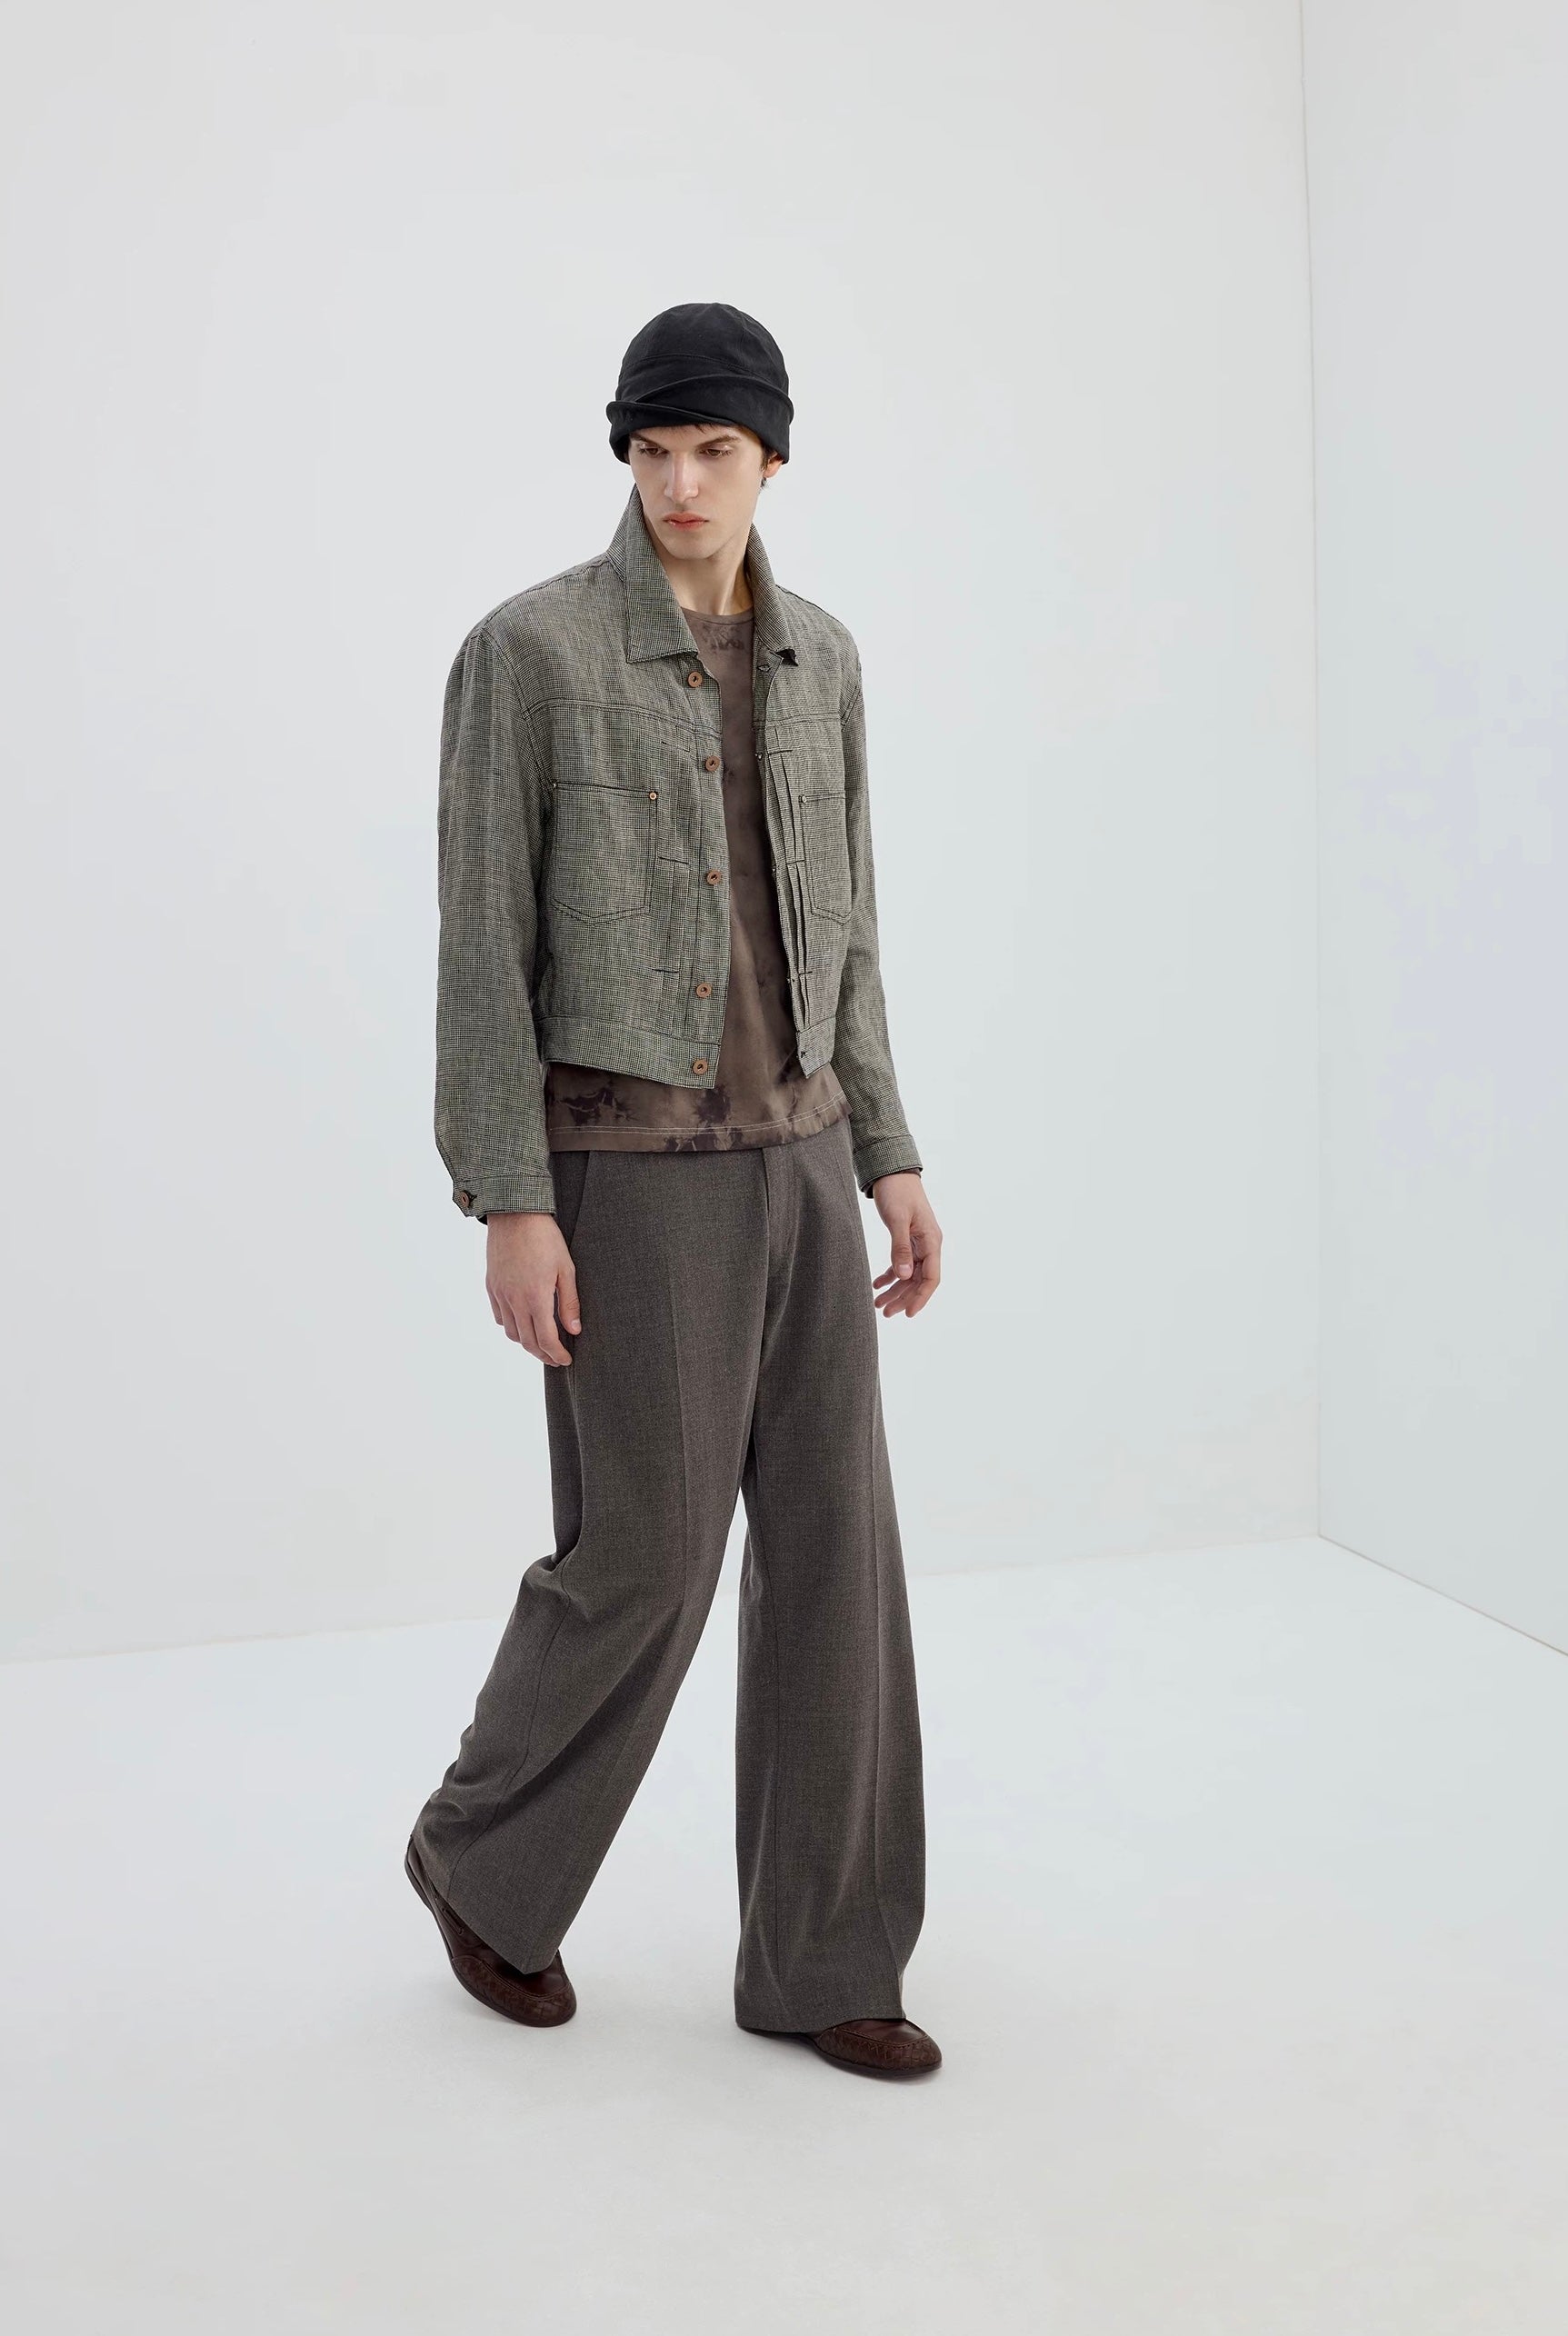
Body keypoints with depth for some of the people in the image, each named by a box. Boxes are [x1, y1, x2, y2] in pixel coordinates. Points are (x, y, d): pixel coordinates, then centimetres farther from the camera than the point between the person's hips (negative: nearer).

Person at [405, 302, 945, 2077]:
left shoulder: (819, 659, 10)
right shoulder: (528, 647, -8)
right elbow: (483, 941, -10)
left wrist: (888, 1158, 10)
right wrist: (509, 1210, -14)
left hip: (793, 1159, 6)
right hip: (629, 1168, -6)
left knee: (832, 1549, 4)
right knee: (644, 1562, 0)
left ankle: (816, 1962, 18)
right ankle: (486, 1852, 29)